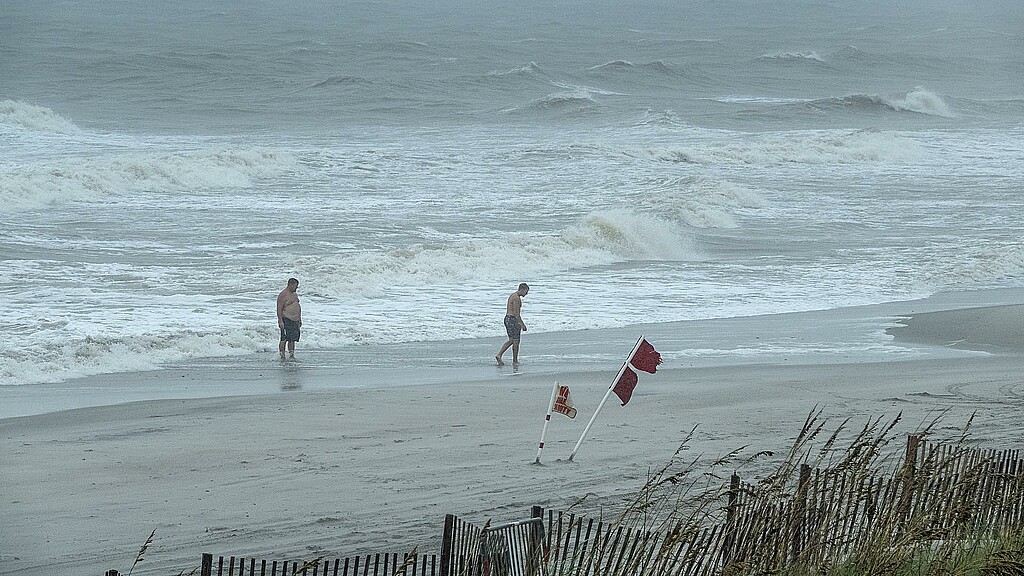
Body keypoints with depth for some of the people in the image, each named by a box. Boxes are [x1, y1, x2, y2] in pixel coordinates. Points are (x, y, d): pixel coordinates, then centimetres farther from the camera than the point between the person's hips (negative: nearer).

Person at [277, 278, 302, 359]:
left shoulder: (294, 294, 17)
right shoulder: (283, 295, -11)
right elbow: (279, 309, -15)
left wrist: (300, 319, 23)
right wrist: (280, 321, -21)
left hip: (295, 320, 8)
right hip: (286, 320, -8)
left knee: (293, 339, 8)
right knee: (284, 339, -8)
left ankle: (292, 355, 12)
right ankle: (282, 356, -7)